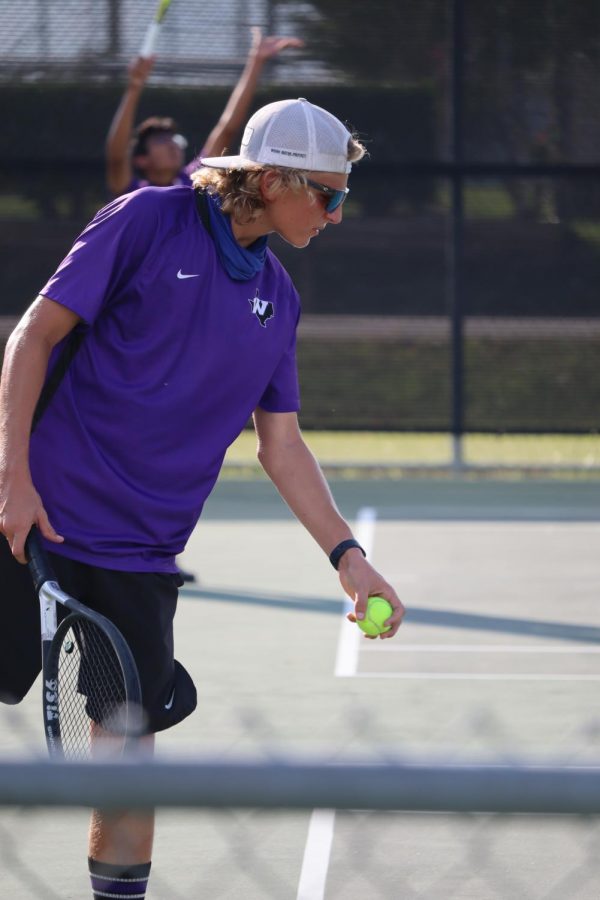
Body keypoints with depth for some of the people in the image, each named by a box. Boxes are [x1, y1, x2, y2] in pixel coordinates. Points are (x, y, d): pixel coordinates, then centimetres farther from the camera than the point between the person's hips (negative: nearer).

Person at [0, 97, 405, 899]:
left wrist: (348, 554, 5)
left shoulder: (277, 298, 11)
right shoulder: (148, 220, -6)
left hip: (141, 554, 5)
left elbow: (281, 445, 14)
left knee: (134, 725, 3)